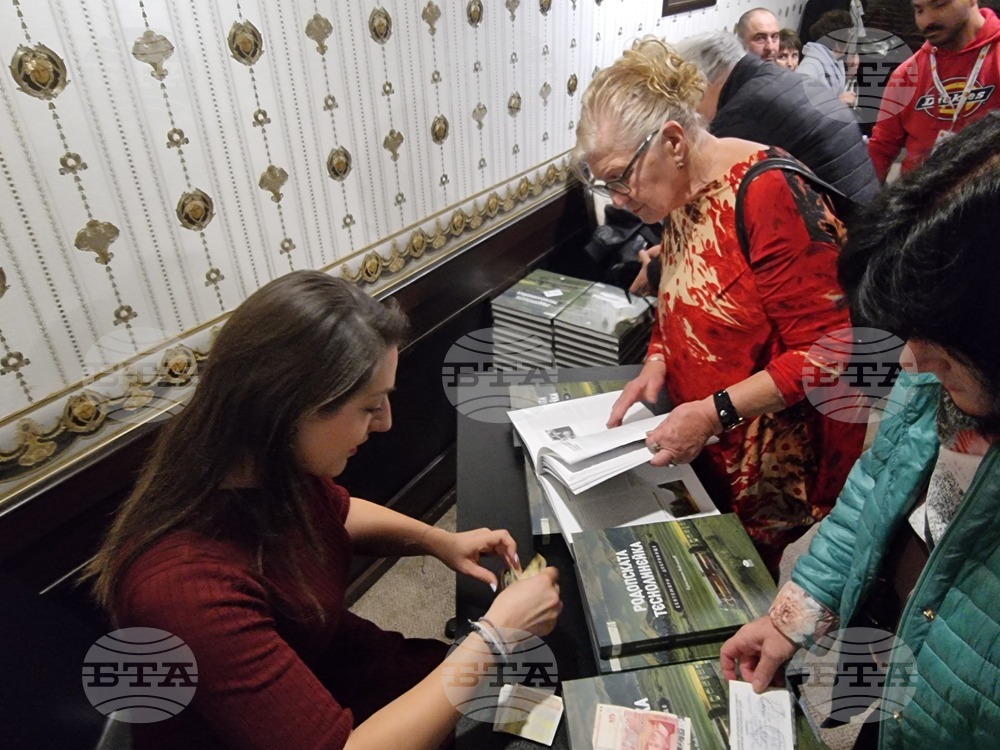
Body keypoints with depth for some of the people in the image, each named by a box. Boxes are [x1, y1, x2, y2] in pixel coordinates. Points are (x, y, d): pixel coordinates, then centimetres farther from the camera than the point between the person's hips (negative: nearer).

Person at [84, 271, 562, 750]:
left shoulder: (269, 466, -17)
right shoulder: (189, 587, -39)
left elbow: (334, 512, 8)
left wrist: (437, 541, -7)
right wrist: (495, 633, -28)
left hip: (334, 661, 6)